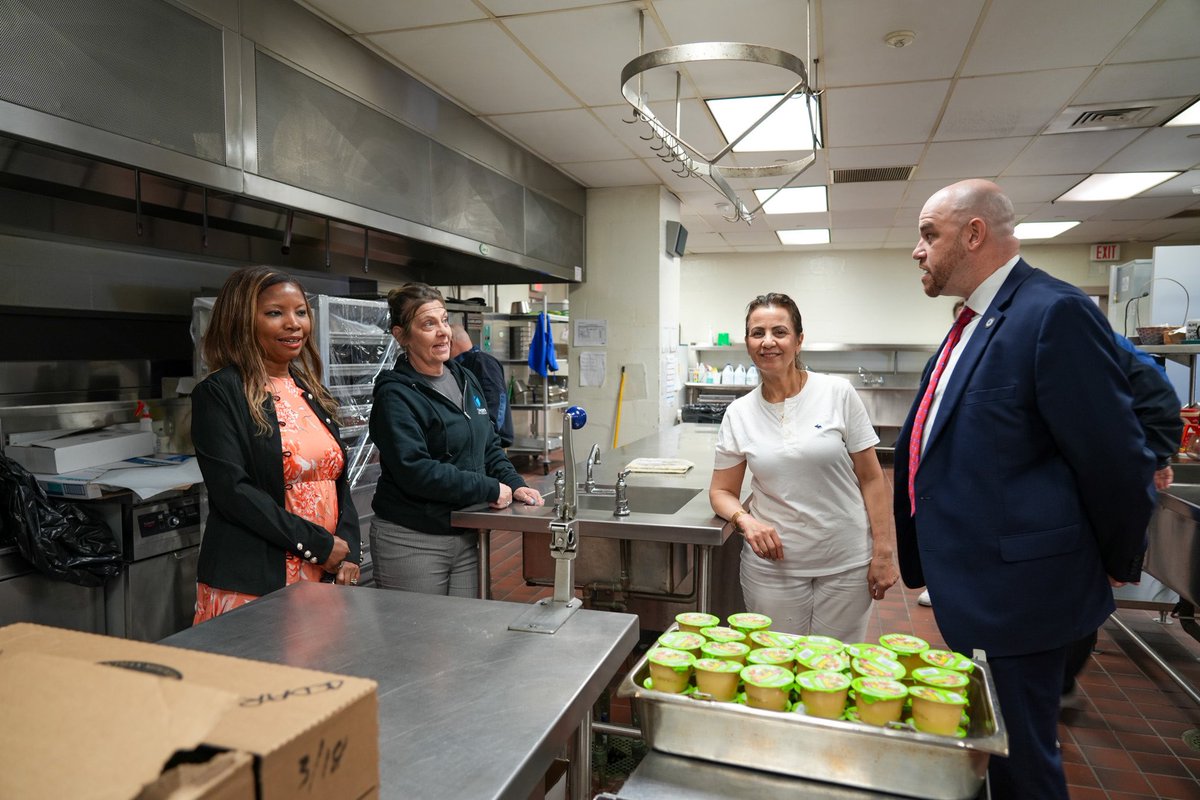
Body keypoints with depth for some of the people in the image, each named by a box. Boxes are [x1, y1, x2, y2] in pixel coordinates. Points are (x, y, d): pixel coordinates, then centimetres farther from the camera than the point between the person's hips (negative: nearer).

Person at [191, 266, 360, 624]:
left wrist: (347, 551, -2)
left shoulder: (312, 392, 13)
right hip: (252, 585, -5)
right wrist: (320, 546, -15)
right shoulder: (219, 393, -6)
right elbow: (231, 490, -15)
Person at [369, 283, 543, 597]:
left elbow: (489, 445, 18)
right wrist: (490, 489, -19)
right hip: (411, 542, -7)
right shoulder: (395, 395, -14)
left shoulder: (466, 380, 10)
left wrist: (514, 485, 1)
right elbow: (415, 470, -23)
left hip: (466, 536, 7)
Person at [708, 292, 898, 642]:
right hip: (772, 564, 1)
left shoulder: (838, 394, -6)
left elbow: (871, 479, -3)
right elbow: (722, 491, 7)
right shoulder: (739, 413, 0)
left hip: (846, 563, -1)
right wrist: (744, 519, -13)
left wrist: (883, 552, -5)